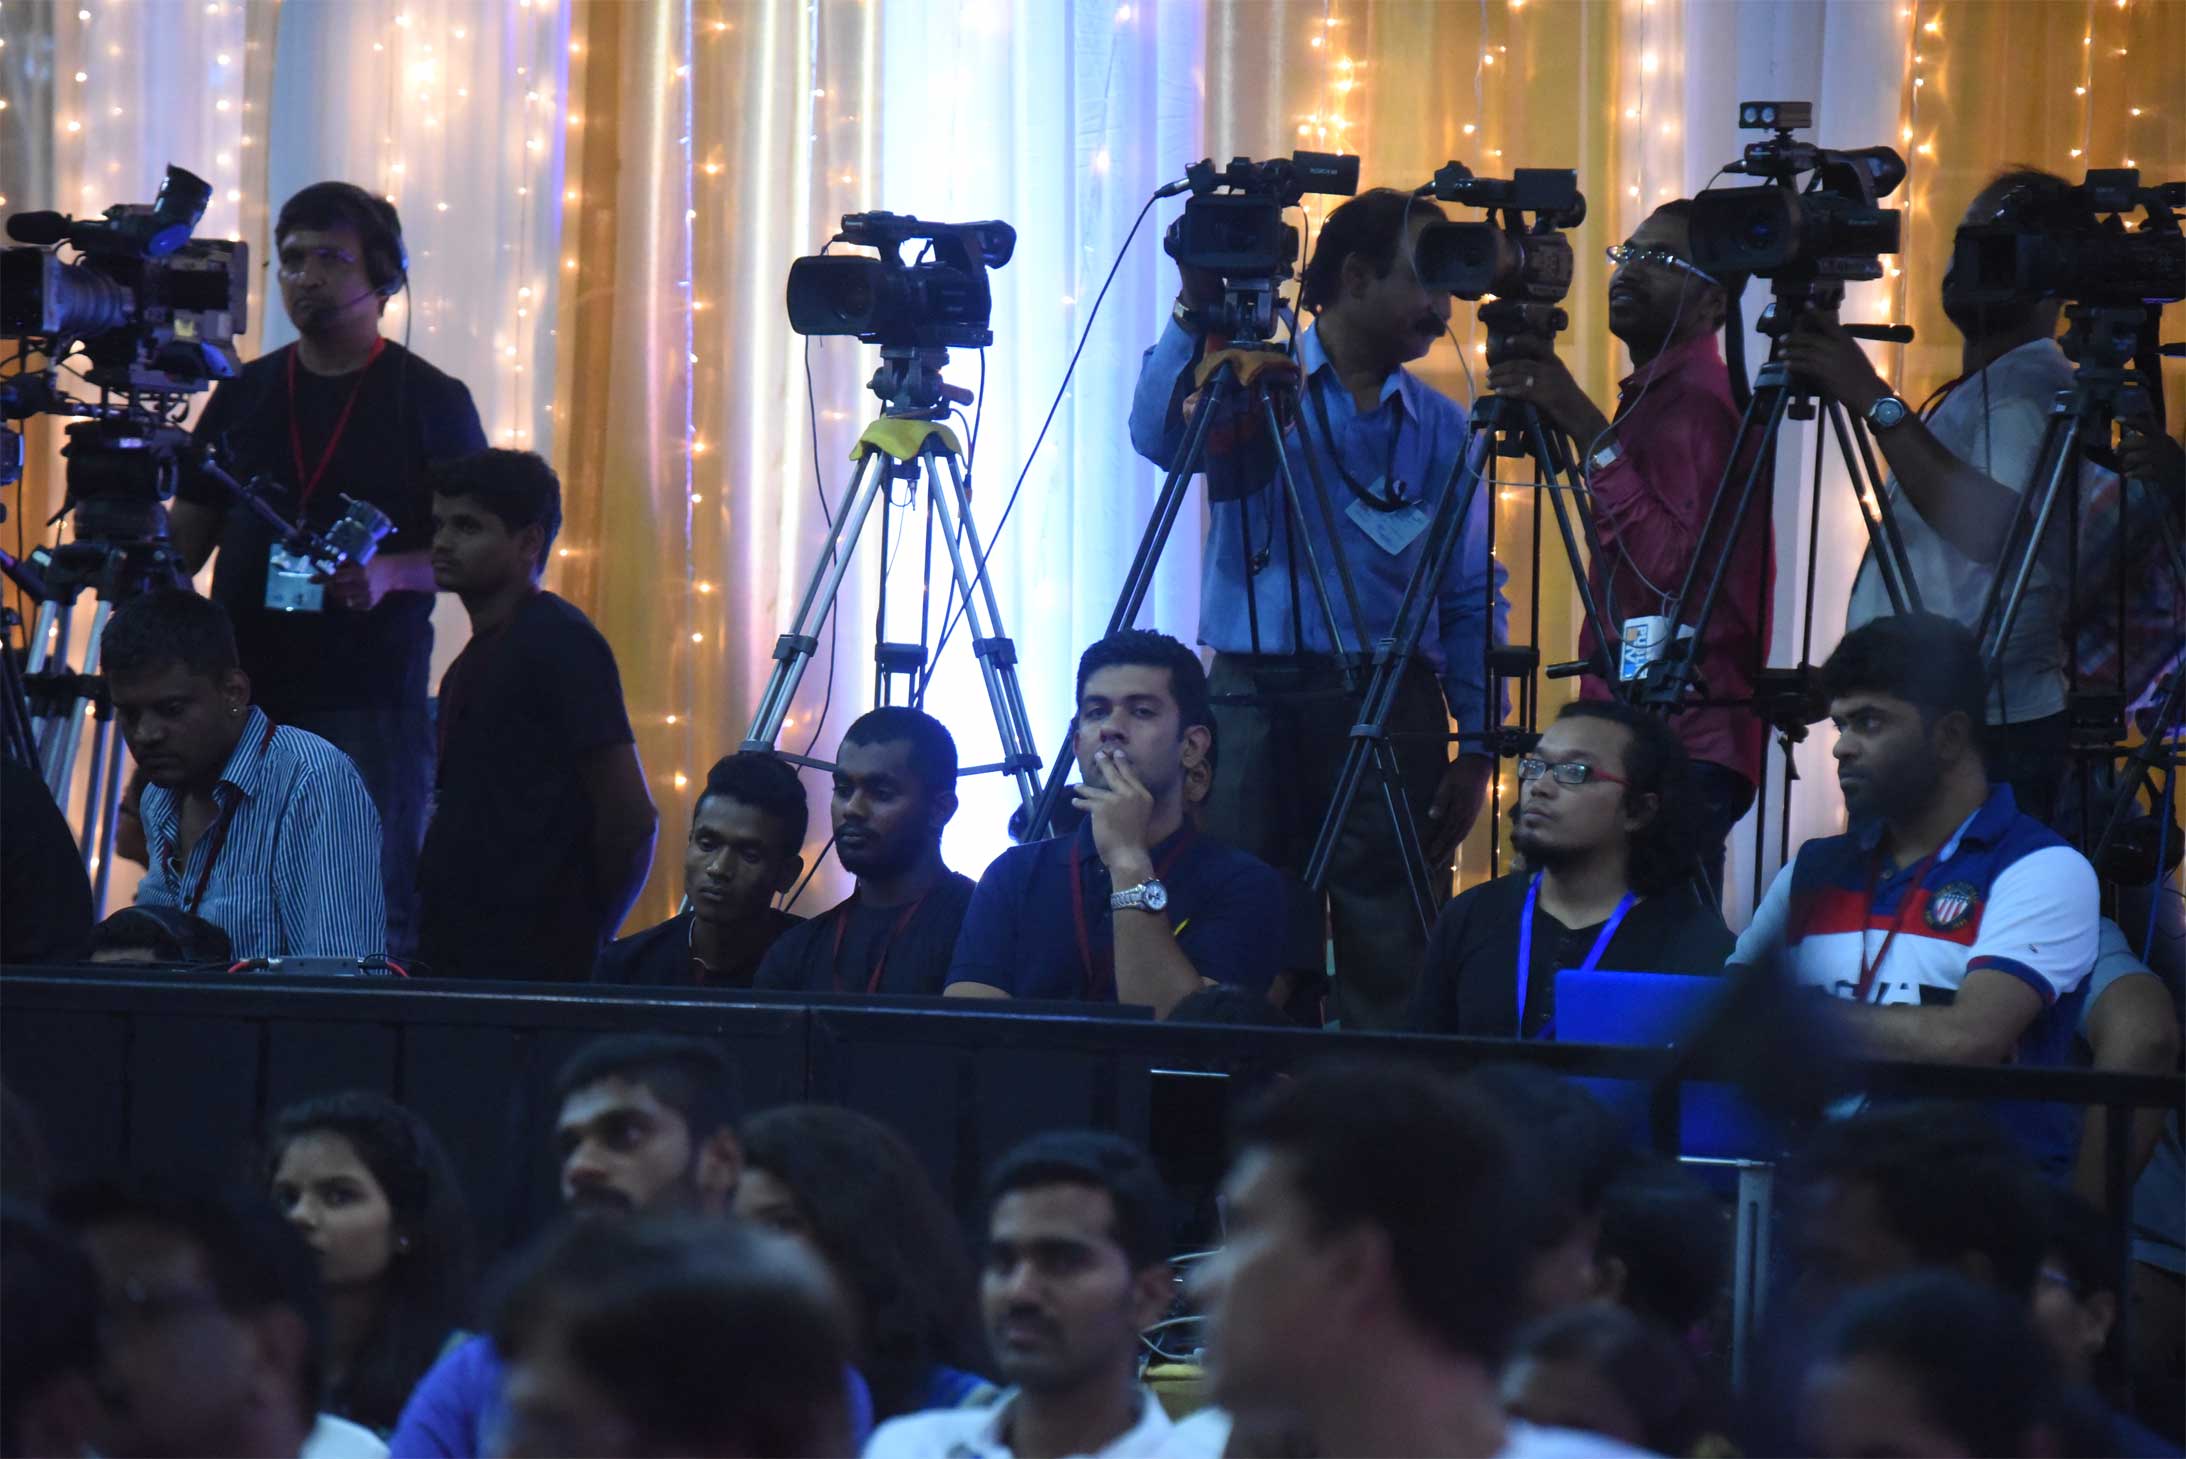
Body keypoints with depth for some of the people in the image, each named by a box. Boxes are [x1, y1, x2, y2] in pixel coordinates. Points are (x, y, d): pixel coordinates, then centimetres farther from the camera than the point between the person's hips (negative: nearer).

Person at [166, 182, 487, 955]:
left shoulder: (430, 400, 3)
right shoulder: (245, 394, 15)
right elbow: (189, 534, 18)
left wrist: (392, 574, -17)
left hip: (372, 696, -4)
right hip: (247, 695, 4)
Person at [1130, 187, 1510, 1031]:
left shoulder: (1441, 428, 13)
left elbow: (1472, 603, 11)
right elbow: (1159, 438, -14)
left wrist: (1478, 746, 1)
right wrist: (1197, 310, -27)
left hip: (1392, 708, 1)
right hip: (1256, 699, -1)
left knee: (1391, 964, -5)